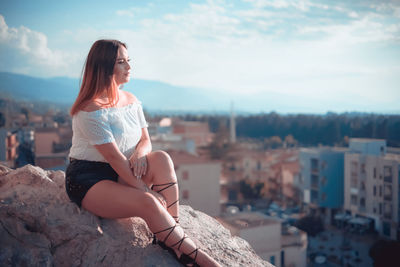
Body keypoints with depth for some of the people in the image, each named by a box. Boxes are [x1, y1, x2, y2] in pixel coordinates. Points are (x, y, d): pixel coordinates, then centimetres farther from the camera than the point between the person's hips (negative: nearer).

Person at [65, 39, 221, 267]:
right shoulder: (91, 110, -18)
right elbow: (114, 157, -21)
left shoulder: (131, 100, 7)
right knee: (148, 203, -31)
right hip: (88, 180, -7)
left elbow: (145, 140, 8)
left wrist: (140, 152, -18)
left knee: (161, 158, -22)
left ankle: (173, 242, -24)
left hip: (123, 175, 7)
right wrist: (146, 190, -22)